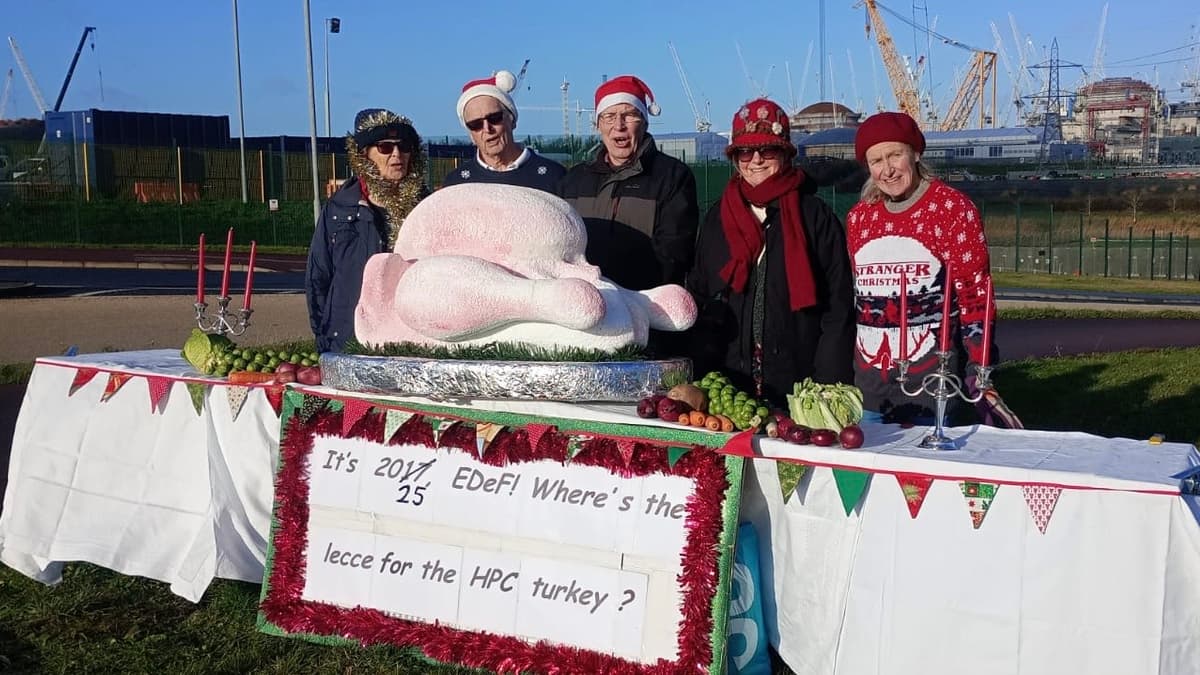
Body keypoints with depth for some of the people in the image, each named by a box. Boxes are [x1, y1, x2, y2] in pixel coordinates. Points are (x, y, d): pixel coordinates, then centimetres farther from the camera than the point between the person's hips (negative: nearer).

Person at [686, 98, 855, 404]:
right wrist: (701, 382, 5)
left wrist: (828, 390, -10)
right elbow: (697, 300, 14)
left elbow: (839, 310, -2)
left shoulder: (816, 216, 1)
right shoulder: (716, 218, 12)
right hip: (725, 388, 3)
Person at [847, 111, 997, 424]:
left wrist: (980, 380, -11)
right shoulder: (859, 216, 10)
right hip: (869, 380, 5)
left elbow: (974, 295, -6)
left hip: (932, 376, -5)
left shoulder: (952, 208, -4)